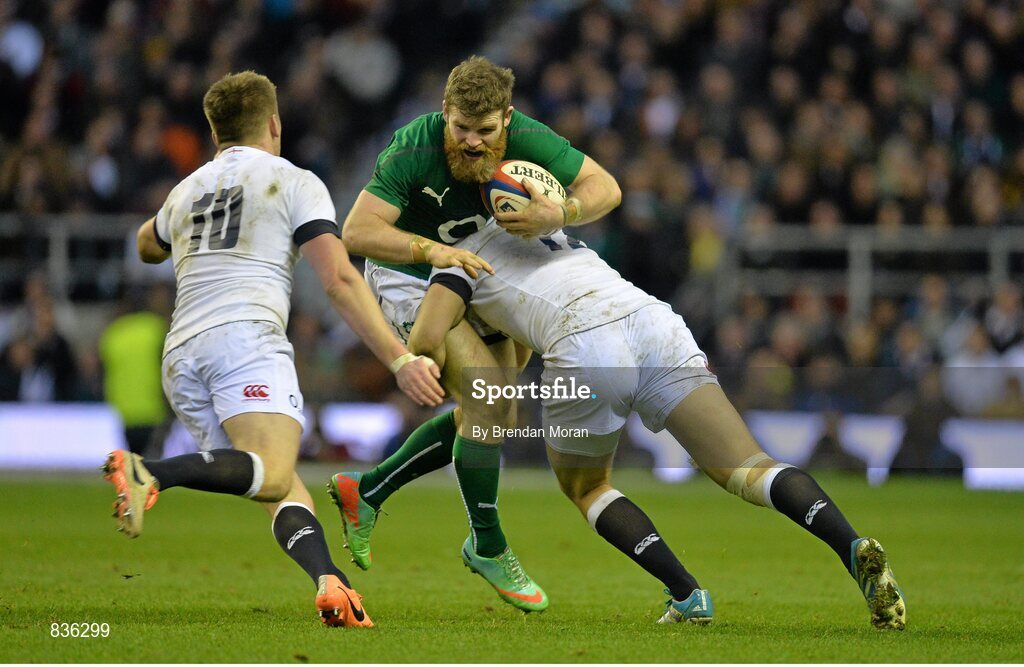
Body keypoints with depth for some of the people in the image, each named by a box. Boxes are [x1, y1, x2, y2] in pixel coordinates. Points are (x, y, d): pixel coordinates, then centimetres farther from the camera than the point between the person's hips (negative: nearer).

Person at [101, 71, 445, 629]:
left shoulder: (186, 191, 26)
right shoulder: (293, 181, 11)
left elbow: (147, 247, 49)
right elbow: (339, 280, -1)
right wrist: (400, 360, -4)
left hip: (181, 352, 6)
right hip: (246, 335, -6)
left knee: (284, 492, 3)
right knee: (273, 474, -25)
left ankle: (329, 584, -24)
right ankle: (148, 473, -45)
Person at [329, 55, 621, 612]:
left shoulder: (526, 140, -20)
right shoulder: (413, 151, -31)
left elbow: (605, 188, -18)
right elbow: (357, 232, -35)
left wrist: (559, 214, -39)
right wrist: (432, 250, -48)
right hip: (409, 279, -6)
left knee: (491, 418, 8)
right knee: (487, 400, -20)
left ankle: (367, 489, 19)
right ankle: (487, 547, -4)